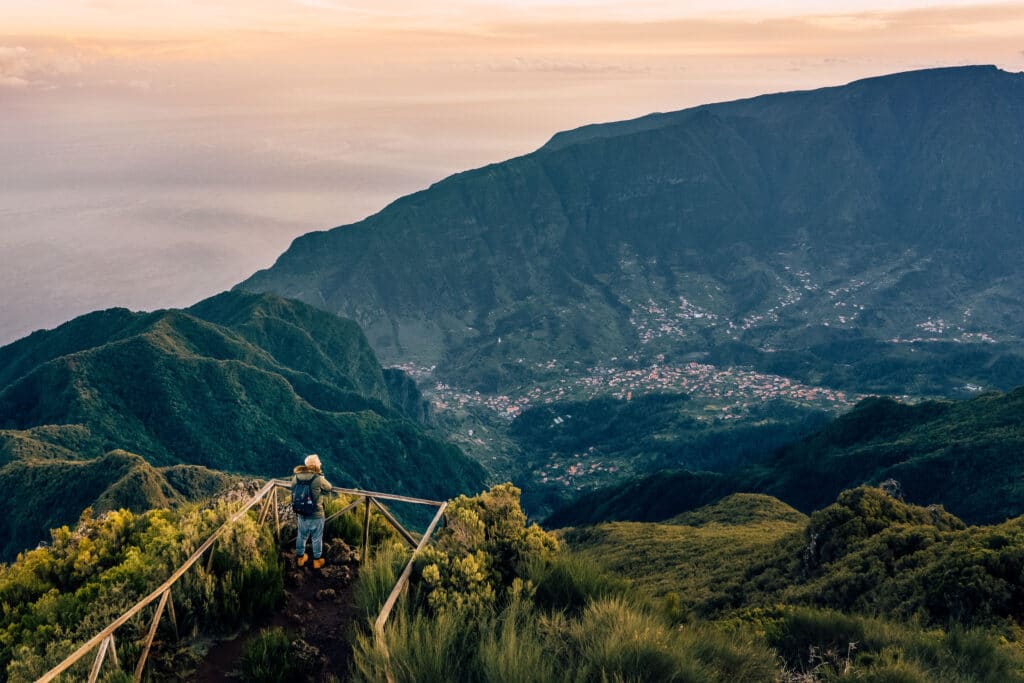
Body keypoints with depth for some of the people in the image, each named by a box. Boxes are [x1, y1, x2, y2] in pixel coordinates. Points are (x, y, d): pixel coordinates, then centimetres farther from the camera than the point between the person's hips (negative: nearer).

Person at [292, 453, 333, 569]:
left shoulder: (296, 478, -9)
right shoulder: (318, 479, -23)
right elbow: (329, 487, -5)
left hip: (301, 514, 4)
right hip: (316, 515, -4)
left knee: (302, 536, 23)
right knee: (317, 538, 15)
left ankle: (300, 558, 40)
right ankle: (317, 560, 30)